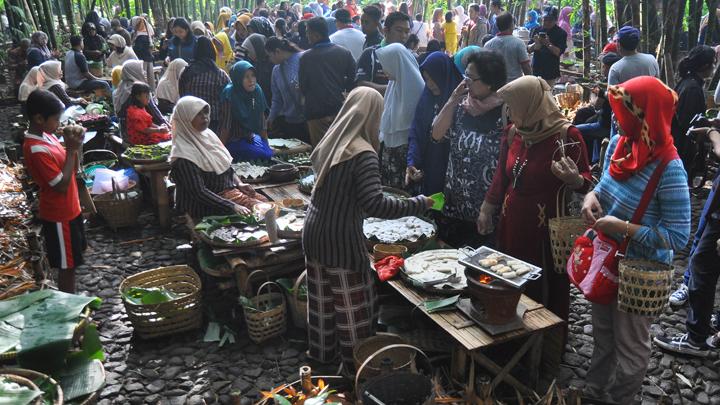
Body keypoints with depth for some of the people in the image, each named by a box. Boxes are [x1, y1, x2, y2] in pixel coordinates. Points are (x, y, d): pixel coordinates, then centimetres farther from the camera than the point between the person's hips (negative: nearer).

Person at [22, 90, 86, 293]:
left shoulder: (46, 135, 4)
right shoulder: (36, 150, -25)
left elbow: (73, 169, 10)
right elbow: (62, 185, -25)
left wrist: (72, 145, -7)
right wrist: (72, 149, -21)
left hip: (69, 209, 9)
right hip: (59, 216, -9)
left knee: (71, 263, 20)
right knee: (66, 265, 4)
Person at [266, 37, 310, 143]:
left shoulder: (302, 59, -9)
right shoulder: (276, 70, 12)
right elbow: (277, 99, 17)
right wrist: (271, 118, 12)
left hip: (307, 118, -6)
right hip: (286, 121, 6)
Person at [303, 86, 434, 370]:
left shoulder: (330, 142, 3)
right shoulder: (364, 155, -20)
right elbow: (374, 205, -27)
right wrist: (418, 205, -18)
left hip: (314, 234, 8)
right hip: (342, 242, -8)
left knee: (321, 298, 21)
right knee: (354, 305, 8)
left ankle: (321, 352, 38)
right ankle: (356, 365, 23)